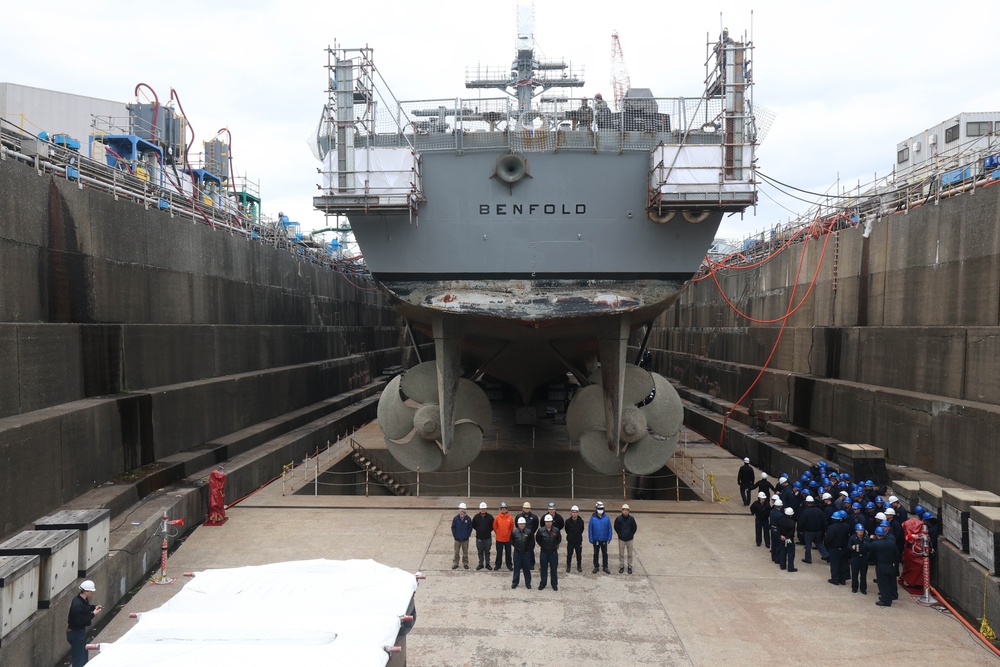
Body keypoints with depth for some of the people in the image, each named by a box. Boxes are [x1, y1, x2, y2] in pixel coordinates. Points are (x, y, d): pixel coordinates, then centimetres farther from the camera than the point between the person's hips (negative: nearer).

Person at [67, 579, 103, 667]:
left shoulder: (84, 600, -2)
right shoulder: (77, 604, -31)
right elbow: (80, 621, -31)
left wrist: (94, 607, 0)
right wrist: (93, 614, -26)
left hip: (80, 631, 10)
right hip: (76, 633, -10)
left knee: (84, 654, 23)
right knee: (79, 657, 1)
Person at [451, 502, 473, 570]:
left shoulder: (468, 518, -7)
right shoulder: (456, 518, -6)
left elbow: (470, 527, 0)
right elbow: (453, 527, 1)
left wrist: (468, 534, -5)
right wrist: (454, 534, -3)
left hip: (465, 539, 0)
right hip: (457, 539, 0)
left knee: (465, 552, 11)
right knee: (456, 552, 7)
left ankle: (465, 563, 24)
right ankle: (455, 563, 19)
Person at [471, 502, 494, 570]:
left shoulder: (490, 517, -5)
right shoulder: (476, 517, -2)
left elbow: (493, 526, 7)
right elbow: (473, 526, 11)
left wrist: (489, 530, 1)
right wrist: (478, 530, 5)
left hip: (488, 538, -1)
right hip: (479, 538, 1)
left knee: (487, 552, 8)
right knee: (480, 552, 9)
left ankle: (488, 564, 20)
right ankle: (480, 564, 21)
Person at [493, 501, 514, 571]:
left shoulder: (510, 518, -6)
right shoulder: (497, 517, -6)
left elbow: (512, 527, 5)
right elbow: (494, 526, 7)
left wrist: (509, 533, 7)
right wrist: (497, 532, 7)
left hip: (508, 538, 0)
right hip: (499, 539, 0)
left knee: (508, 553, 9)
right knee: (499, 553, 10)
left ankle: (509, 565, 19)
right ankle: (497, 565, 20)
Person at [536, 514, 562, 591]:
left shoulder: (556, 530, -11)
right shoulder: (541, 530, -11)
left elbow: (559, 539, 8)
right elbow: (538, 539, 8)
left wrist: (555, 545, 9)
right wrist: (542, 545, 8)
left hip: (553, 552, 0)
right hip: (544, 552, 0)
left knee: (554, 569, 8)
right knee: (543, 569, 11)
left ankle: (554, 584, 20)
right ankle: (542, 584, 24)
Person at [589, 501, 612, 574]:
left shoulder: (606, 518, -8)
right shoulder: (593, 518, -11)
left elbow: (609, 528, -3)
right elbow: (590, 529, -7)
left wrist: (609, 538, -5)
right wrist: (591, 539, -8)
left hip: (604, 539, 1)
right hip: (596, 540, -1)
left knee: (605, 553, 11)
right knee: (596, 553, 12)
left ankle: (605, 567, 22)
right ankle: (596, 567, 24)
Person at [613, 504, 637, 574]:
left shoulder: (631, 518, -10)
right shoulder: (618, 518, -10)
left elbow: (635, 528, 3)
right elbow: (616, 527, 5)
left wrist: (631, 535, 4)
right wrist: (619, 534, 5)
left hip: (629, 539, 0)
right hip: (621, 539, 0)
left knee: (630, 554, 8)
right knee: (621, 554, 8)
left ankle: (630, 567, 20)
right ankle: (621, 567, 20)